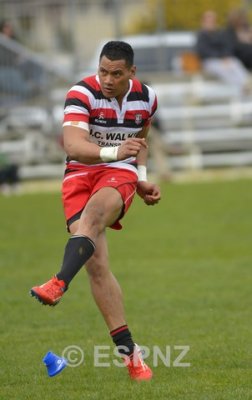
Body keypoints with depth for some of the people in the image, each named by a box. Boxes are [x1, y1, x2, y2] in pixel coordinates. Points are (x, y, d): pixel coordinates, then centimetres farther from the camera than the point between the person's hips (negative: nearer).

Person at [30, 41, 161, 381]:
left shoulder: (146, 98, 2)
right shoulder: (82, 94, -14)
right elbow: (73, 146, -29)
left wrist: (142, 179, 11)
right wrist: (113, 152, -44)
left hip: (120, 175, 1)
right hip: (81, 173, -1)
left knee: (93, 213, -36)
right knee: (97, 264, -13)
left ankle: (58, 285, -53)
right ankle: (128, 350, -9)